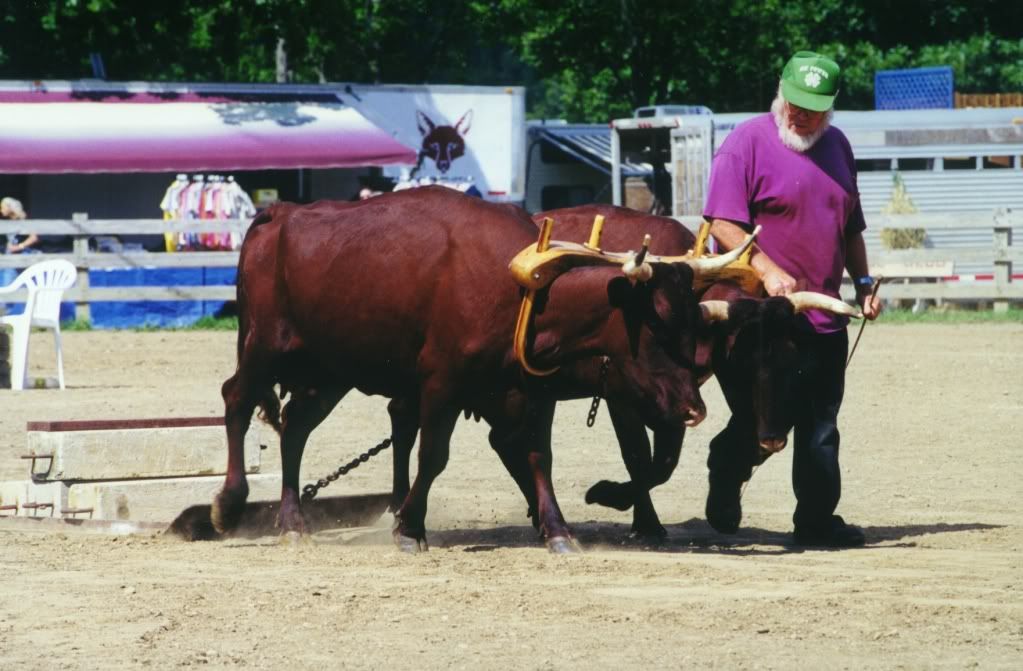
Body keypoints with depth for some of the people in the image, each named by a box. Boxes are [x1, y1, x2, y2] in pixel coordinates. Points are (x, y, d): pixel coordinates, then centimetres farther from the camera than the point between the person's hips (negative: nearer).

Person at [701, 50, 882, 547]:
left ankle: (818, 520, 12)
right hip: (765, 315, -6)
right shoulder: (748, 142, -8)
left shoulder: (836, 146, 14)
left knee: (820, 428, 7)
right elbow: (723, 224, -15)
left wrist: (863, 281, 14)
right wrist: (768, 271, -25)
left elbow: (850, 226, 25)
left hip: (825, 317, 6)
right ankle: (725, 488, 16)